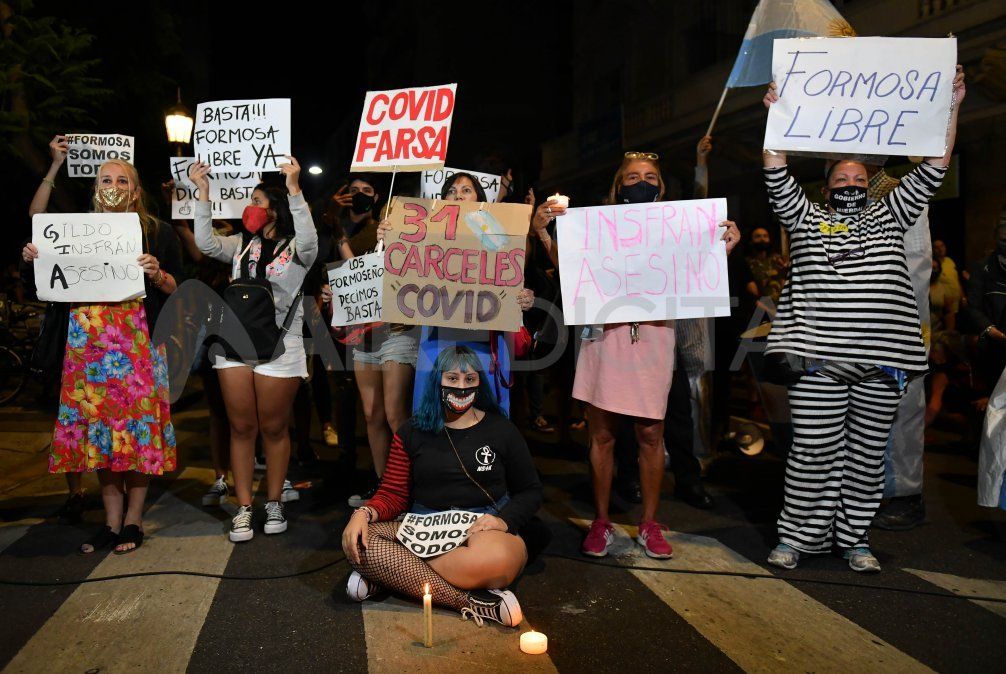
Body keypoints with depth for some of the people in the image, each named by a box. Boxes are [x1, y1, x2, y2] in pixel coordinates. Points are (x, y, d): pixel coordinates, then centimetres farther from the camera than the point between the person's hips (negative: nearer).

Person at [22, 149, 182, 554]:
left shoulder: (157, 232, 6)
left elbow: (175, 288, 6)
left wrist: (156, 274, -14)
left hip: (138, 341, -3)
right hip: (89, 342, 3)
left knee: (138, 423, -2)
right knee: (98, 426, 5)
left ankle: (133, 520, 10)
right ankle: (112, 520, 15)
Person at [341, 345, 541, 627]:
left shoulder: (501, 429, 7)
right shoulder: (413, 432, 10)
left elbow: (530, 491, 10)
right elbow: (393, 494, 9)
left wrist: (503, 520, -11)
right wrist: (364, 513, -14)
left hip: (483, 531, -3)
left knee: (496, 558, -40)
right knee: (357, 541, -26)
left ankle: (387, 573, -21)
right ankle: (471, 601, -28)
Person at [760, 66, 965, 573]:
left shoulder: (888, 216, 20)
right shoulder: (806, 216, 14)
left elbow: (931, 173, 16)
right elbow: (777, 177, 4)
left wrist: (951, 108, 11)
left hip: (882, 360, 3)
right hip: (818, 357, -3)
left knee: (867, 454, 9)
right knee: (814, 453, -3)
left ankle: (853, 538, 21)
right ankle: (797, 536, 10)